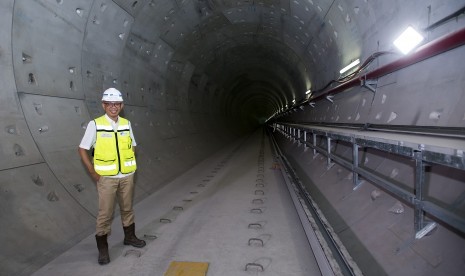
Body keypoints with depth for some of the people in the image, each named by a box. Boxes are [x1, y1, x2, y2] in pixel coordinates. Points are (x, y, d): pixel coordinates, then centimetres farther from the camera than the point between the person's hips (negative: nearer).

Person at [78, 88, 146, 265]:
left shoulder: (126, 124, 3)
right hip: (106, 177, -4)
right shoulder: (95, 124, -10)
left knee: (127, 208, 17)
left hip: (127, 176, 4)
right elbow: (82, 149, -5)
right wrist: (93, 172, -8)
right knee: (105, 213, 2)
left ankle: (129, 236, 36)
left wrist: (130, 164, 6)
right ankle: (102, 248, 18)